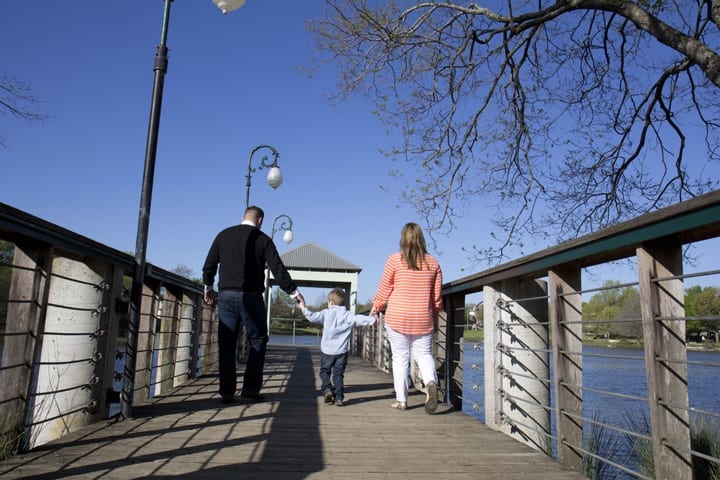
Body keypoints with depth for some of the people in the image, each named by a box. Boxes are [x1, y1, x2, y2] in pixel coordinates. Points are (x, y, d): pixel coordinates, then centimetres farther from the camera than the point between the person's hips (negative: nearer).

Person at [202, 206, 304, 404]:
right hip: (250, 297, -3)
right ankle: (250, 390, 5)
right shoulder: (262, 239, -1)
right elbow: (278, 268, -5)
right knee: (257, 342, 8)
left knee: (226, 345, 6)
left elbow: (209, 265, 12)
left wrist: (208, 287, 27)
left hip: (225, 296, 3)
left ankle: (226, 392, 7)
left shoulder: (224, 235, 9)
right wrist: (294, 292, 1)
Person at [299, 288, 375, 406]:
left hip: (327, 351, -1)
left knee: (324, 371, 17)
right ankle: (339, 397, 3)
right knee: (338, 374, 9)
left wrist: (304, 309, 0)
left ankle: (327, 388, -5)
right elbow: (359, 319, -13)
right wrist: (372, 319, -8)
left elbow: (313, 317, -10)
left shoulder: (326, 313, -3)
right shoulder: (347, 315, -2)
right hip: (341, 351, 1)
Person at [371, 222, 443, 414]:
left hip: (397, 317, -2)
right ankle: (431, 382, -16)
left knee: (400, 357, 8)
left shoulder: (394, 260, -5)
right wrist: (434, 316, 24)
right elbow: (437, 296, 8)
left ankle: (401, 400, 10)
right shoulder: (433, 263, 3)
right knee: (424, 354, 12)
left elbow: (384, 290, 1)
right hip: (423, 319, 2)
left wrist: (375, 309, 18)